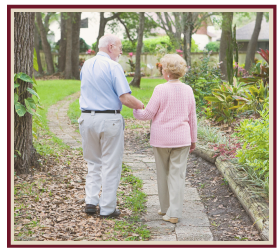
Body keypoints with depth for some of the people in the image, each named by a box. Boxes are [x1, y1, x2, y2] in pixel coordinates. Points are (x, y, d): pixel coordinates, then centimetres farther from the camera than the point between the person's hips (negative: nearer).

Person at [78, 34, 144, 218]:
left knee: (93, 163, 18)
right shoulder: (113, 66, -11)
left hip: (87, 118, 6)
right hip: (109, 119, -6)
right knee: (111, 165, 4)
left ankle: (91, 201, 9)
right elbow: (126, 99, -15)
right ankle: (107, 208, 8)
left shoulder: (86, 65, 10)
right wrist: (143, 107, -2)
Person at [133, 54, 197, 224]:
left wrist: (135, 110, 13)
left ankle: (166, 208, 25)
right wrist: (193, 139, 17)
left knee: (163, 173, 13)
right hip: (181, 138, 2)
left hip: (161, 138, -2)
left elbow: (148, 114, -7)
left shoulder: (161, 89, -12)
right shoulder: (188, 90, 0)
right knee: (177, 174, 3)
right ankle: (174, 213, -1)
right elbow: (192, 117, 7)